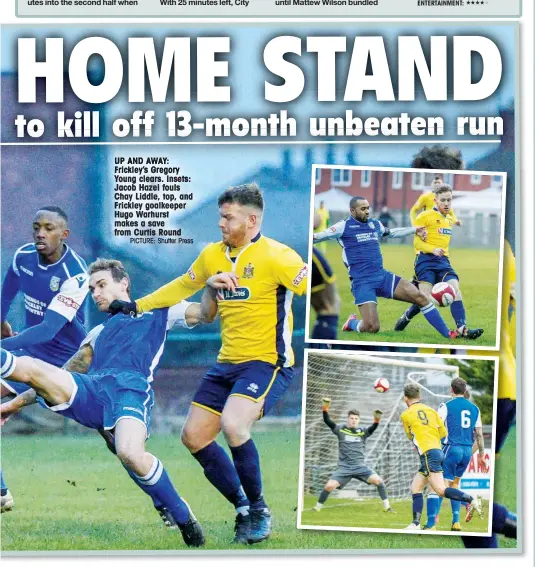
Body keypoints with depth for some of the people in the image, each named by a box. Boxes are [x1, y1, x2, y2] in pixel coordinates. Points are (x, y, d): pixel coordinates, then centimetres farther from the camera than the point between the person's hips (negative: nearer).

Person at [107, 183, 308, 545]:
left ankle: (259, 511, -10)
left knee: (233, 424, -30)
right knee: (194, 435, 5)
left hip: (268, 363, -8)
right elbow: (182, 287, 25)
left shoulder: (274, 256, -14)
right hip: (228, 363, 8)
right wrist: (137, 306, 26)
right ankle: (244, 508, 18)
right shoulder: (213, 256, 8)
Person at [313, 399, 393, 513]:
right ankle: (318, 506, 7)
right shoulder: (340, 430, 4)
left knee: (378, 480, -19)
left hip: (360, 466, 1)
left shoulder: (363, 432, 6)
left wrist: (376, 421, -35)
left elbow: (372, 428, -14)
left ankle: (386, 506, -4)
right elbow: (327, 421, -7)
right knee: (330, 486, -17)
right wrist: (325, 410, -25)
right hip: (344, 467, -1)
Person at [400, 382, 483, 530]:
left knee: (441, 490, -15)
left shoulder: (406, 415, 0)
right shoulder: (430, 410, 13)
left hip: (428, 453, -8)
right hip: (438, 450, 8)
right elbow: (443, 432, 13)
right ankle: (416, 524, 5)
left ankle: (472, 500, -23)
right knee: (415, 488, 10)